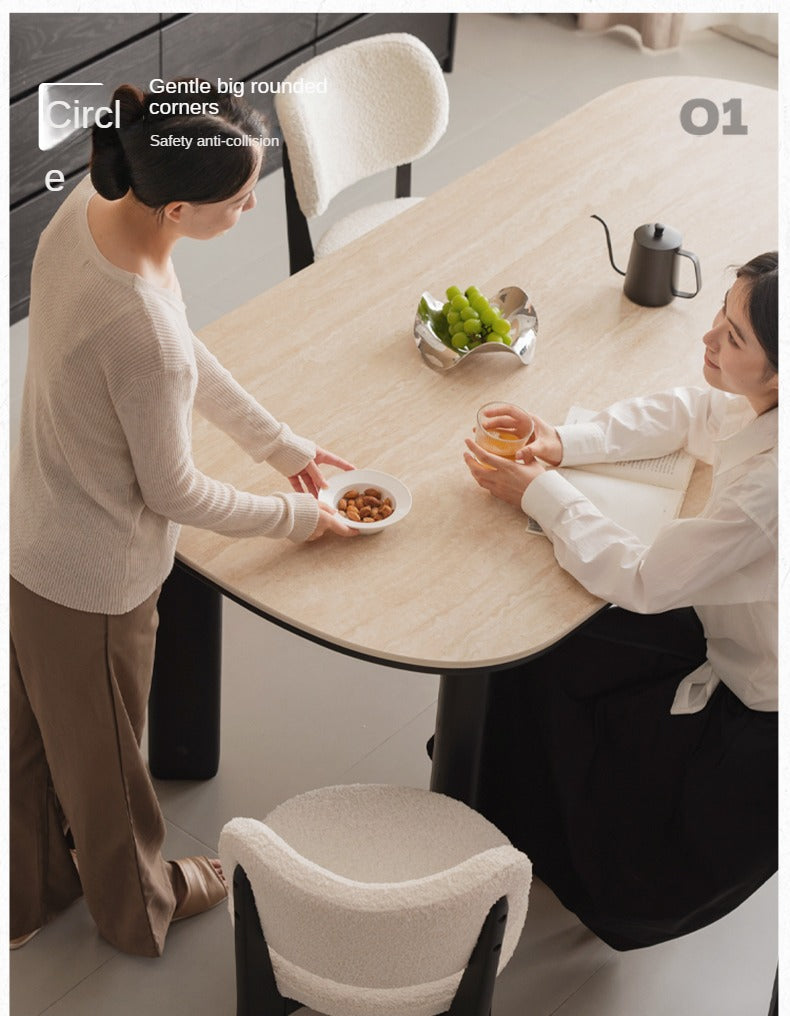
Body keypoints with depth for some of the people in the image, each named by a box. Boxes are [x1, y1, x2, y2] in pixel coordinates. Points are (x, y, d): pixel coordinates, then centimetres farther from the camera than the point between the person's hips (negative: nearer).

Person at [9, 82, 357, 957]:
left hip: (30, 533, 8)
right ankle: (137, 905, 51)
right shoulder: (140, 329, -39)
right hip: (96, 578, -8)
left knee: (34, 735, 29)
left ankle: (28, 893, 55)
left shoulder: (89, 202, -14)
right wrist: (295, 516, -6)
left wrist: (279, 443, 8)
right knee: (102, 753, 22)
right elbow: (174, 492, -22)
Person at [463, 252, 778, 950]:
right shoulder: (761, 408, -13)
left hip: (757, 727, -8)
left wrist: (541, 493, -16)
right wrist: (567, 443, -4)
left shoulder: (772, 486, -38)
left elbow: (642, 580, -29)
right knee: (536, 662, 10)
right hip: (732, 637, 8)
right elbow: (691, 415, 9)